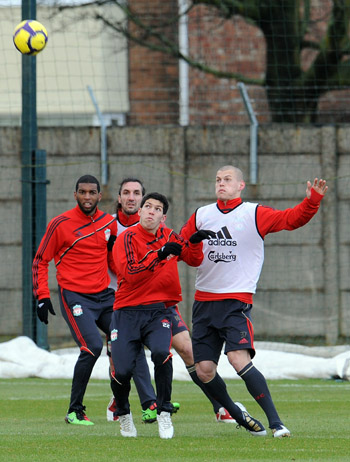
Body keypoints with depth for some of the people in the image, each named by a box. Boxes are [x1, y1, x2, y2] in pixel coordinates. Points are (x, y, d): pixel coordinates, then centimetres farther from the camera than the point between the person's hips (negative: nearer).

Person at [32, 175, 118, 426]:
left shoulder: (109, 223, 8)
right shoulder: (61, 224, -5)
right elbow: (40, 261, 1)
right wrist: (42, 297, -7)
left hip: (104, 295, 6)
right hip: (75, 298, -6)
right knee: (93, 346, -21)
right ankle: (75, 411, -9)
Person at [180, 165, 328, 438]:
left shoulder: (255, 215, 0)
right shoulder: (201, 216, 11)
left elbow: (292, 219, -8)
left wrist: (312, 201, -24)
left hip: (237, 301, -5)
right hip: (204, 300, 5)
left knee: (239, 360, -23)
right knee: (204, 369, 0)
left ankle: (275, 422, -19)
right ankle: (238, 417, 21)